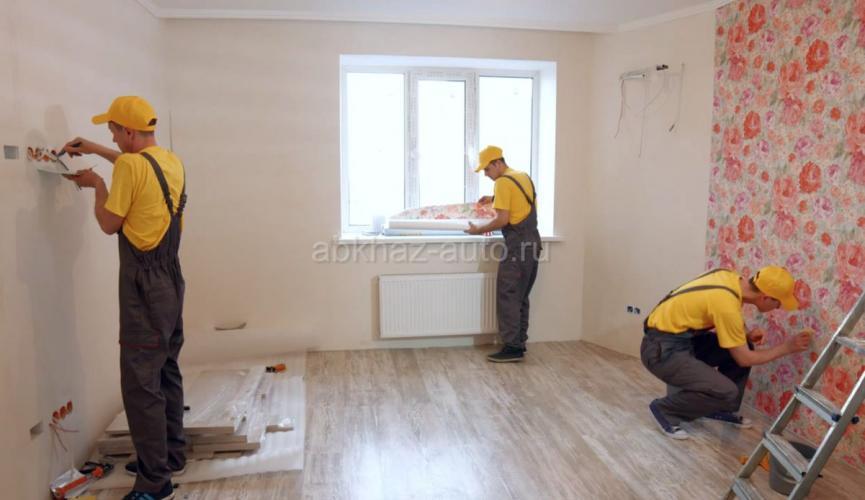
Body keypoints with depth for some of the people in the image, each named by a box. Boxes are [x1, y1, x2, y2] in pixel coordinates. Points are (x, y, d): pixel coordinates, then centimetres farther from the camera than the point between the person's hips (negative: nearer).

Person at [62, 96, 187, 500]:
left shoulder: (129, 166, -17)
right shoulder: (172, 162, 7)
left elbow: (110, 224, -8)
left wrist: (98, 185, 8)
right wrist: (97, 151, 31)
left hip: (145, 287, -9)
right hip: (171, 281, 9)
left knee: (141, 382, -3)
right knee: (167, 372, 18)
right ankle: (171, 455, 31)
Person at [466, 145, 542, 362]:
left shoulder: (503, 182, -12)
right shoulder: (524, 176, 15)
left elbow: (503, 220, -16)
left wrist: (478, 230, -5)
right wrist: (494, 199, 25)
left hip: (518, 246, -9)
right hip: (532, 242, 9)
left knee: (507, 297, -4)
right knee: (521, 297, 13)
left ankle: (512, 348, -3)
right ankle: (519, 343, 18)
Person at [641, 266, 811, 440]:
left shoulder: (731, 278, -1)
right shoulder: (727, 305, -26)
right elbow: (744, 359, -12)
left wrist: (744, 337, 2)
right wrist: (786, 348, 0)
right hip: (663, 349, -9)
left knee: (742, 347, 8)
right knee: (727, 393, -18)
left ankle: (721, 409, 21)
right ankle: (664, 409, 1)